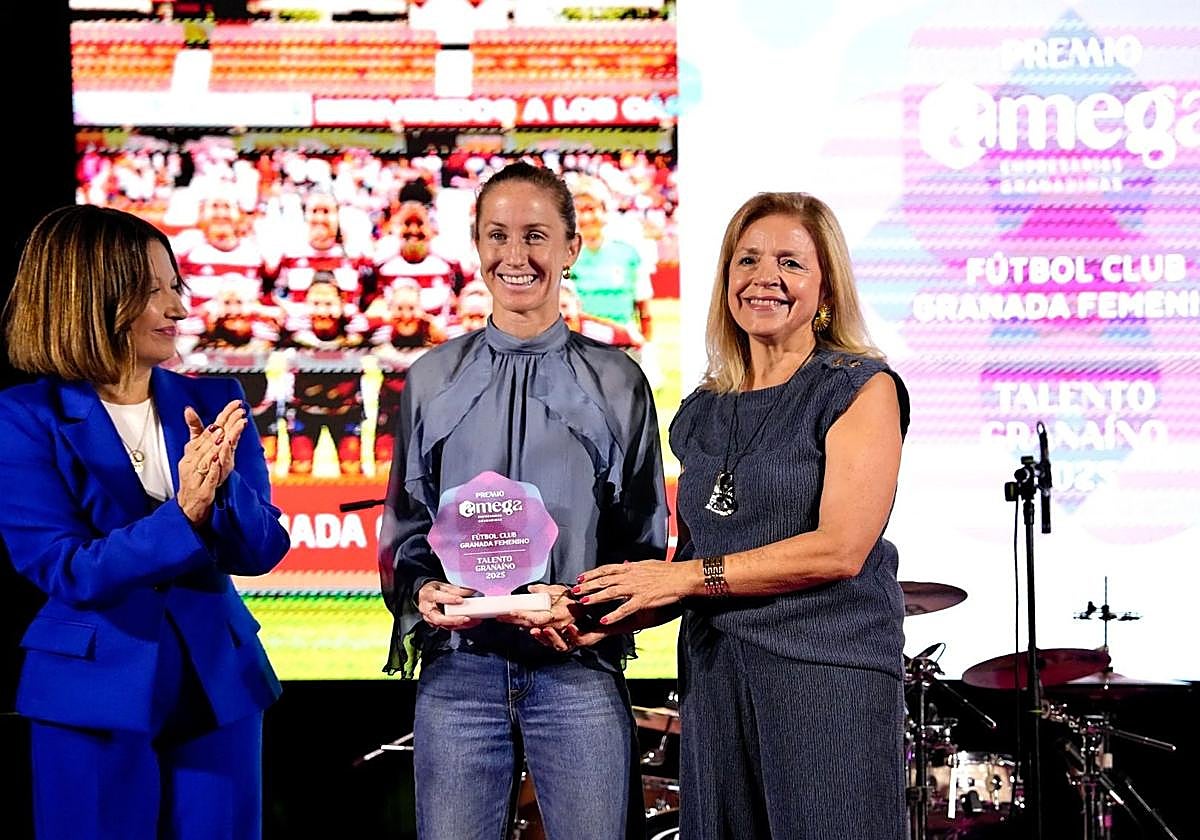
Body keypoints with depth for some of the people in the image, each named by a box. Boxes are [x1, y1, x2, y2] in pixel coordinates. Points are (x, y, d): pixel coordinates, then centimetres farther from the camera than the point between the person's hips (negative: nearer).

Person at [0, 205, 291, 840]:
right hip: (95, 700, -4)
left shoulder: (213, 404, 4)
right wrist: (182, 515, -27)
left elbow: (262, 549, -2)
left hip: (217, 688, 4)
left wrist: (221, 487, -22)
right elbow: (66, 573, -15)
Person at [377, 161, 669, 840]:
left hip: (577, 668, -1)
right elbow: (405, 525, 14)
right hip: (457, 667, 1)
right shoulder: (432, 381, 11)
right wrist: (425, 589, -8)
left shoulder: (617, 382, 6)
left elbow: (645, 540, 6)